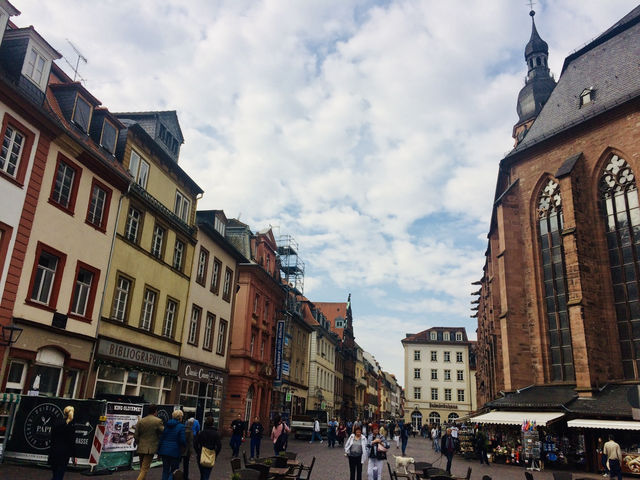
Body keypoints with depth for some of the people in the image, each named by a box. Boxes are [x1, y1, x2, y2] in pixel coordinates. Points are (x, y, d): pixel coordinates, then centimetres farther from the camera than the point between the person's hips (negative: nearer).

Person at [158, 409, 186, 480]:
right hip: (174, 452, -5)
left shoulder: (166, 425, 5)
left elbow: (161, 438, 8)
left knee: (165, 470, 14)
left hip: (164, 451, 5)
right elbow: (182, 440, -14)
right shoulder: (181, 427, -10)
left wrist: (159, 451, 14)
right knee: (174, 471, 7)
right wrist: (185, 444, 9)